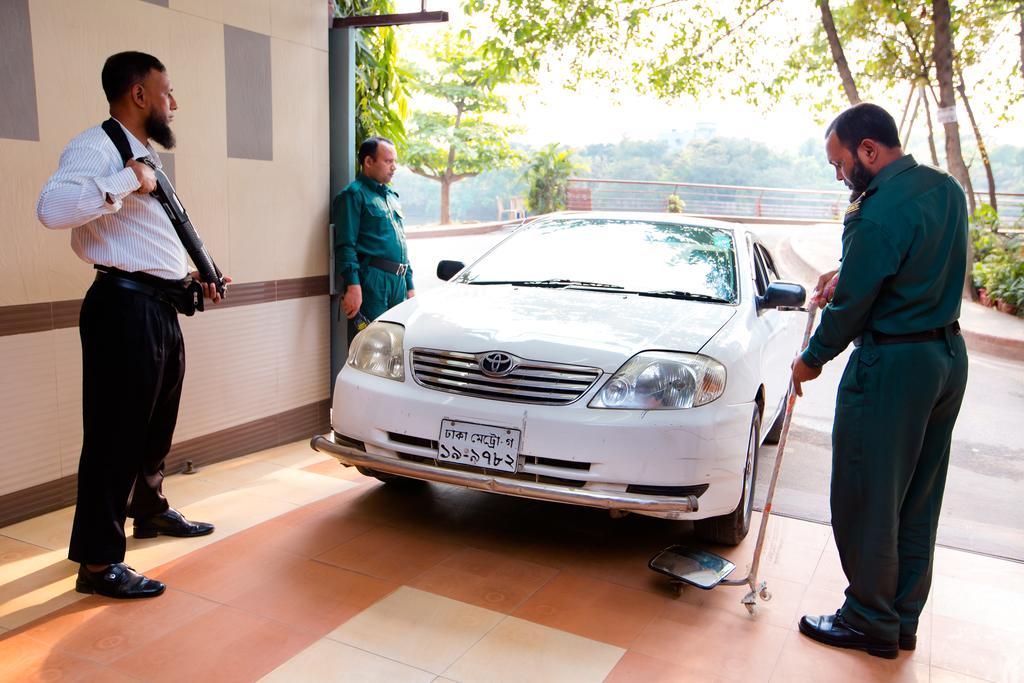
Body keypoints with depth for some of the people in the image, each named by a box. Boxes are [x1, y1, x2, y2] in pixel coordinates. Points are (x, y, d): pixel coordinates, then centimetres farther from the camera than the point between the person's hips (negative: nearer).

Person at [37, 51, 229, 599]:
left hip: (160, 307, 10)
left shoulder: (143, 154, 21)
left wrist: (192, 278, 16)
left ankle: (150, 511, 39)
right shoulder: (96, 147, -10)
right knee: (116, 434, -6)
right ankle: (98, 563, 3)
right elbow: (52, 208, -30)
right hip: (125, 307, -10)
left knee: (155, 427, 21)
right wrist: (126, 181, -23)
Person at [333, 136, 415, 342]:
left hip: (398, 282, 8)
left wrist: (410, 286, 23)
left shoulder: (392, 196, 24)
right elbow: (345, 246, -11)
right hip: (371, 281, -8)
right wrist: (353, 286, -21)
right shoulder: (354, 194, -2)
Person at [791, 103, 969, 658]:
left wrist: (812, 359, 0)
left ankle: (871, 622, 19)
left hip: (893, 363, -9)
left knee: (867, 498, 5)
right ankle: (904, 619, 30)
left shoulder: (878, 212, -21)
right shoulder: (947, 189, 7)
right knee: (919, 498, 16)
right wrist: (845, 274, 13)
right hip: (949, 355, 10)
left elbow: (851, 305, -15)